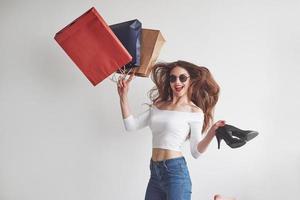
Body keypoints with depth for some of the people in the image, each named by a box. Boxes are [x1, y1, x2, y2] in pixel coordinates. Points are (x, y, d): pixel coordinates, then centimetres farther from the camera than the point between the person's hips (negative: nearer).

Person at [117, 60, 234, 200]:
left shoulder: (194, 112, -4)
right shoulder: (158, 105, 11)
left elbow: (196, 152, -7)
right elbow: (131, 125, 8)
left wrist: (211, 133, -23)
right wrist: (123, 96, 2)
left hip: (175, 170, -6)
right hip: (155, 171, 6)